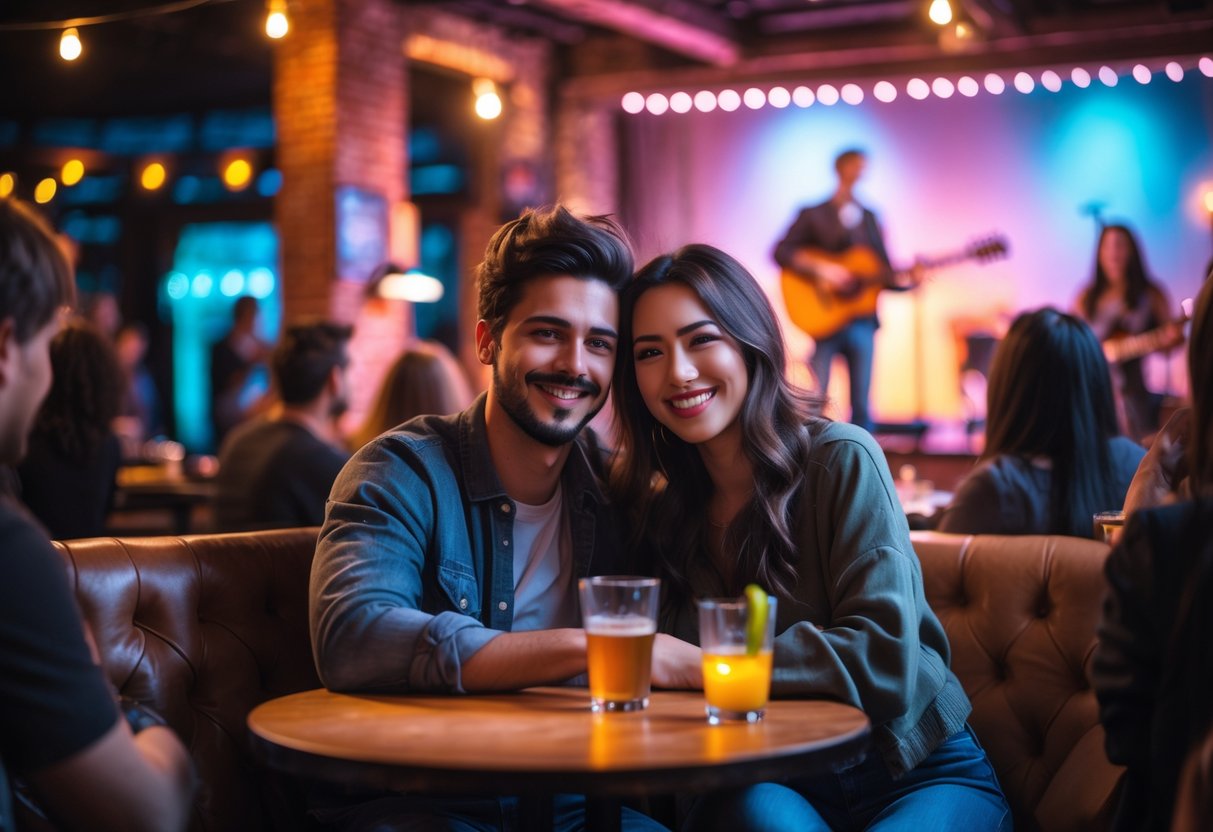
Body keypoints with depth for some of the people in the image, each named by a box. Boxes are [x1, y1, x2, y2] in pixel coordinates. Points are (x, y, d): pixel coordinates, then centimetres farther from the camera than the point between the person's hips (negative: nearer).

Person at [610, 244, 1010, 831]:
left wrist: (698, 665, -21)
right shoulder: (659, 512, 4)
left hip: (918, 772, -2)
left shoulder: (841, 459, -9)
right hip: (777, 784, 2)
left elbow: (885, 656, -18)